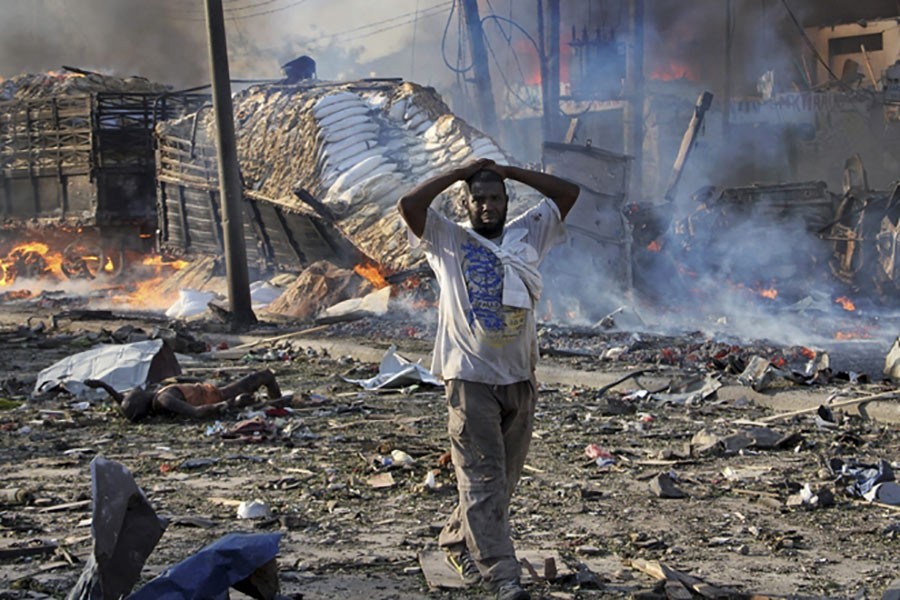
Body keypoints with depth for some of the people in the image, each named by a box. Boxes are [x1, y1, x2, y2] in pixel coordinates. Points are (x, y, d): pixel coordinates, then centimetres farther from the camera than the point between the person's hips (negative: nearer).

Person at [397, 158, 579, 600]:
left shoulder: (527, 234, 11)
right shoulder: (448, 240, 2)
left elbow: (569, 193, 8)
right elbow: (409, 205, -13)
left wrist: (509, 171, 6)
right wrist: (460, 173, -4)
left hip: (519, 378, 4)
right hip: (470, 377, -4)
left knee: (503, 477, 12)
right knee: (482, 478, -7)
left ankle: (458, 542, 31)